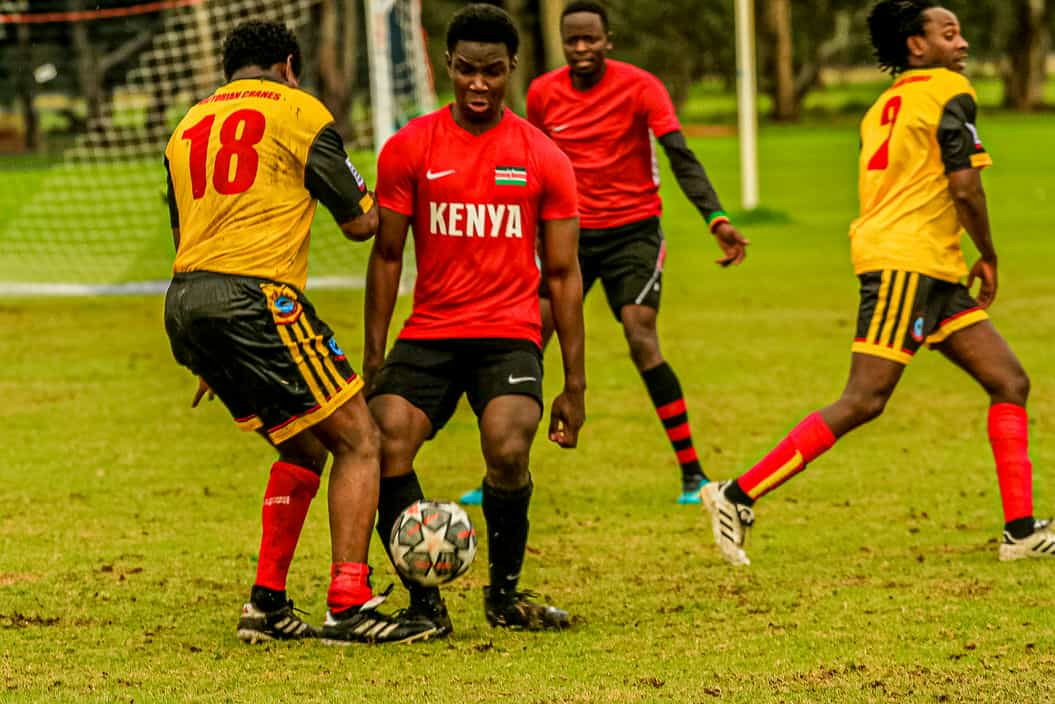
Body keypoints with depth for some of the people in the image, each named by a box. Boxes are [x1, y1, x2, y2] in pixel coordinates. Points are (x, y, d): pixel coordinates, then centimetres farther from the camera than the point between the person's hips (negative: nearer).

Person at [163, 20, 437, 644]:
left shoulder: (188, 127, 23)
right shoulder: (297, 109, 3)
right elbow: (361, 223, 4)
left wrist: (211, 362, 31)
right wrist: (369, 199, 28)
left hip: (184, 306, 8)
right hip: (254, 296, -8)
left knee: (305, 447, 20)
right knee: (360, 440, -1)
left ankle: (268, 605, 15)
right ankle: (349, 607, -10)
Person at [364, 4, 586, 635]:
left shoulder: (544, 160, 3)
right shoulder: (409, 149, 2)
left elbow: (563, 274, 6)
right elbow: (387, 257, 7)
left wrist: (575, 384, 2)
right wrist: (374, 359, 0)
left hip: (511, 334, -1)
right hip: (429, 333, 1)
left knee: (509, 453, -26)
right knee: (384, 449, -21)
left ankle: (505, 595, -1)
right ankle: (424, 601, -4)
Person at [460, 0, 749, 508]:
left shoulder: (639, 87, -11)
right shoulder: (542, 94, 0)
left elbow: (680, 156, -20)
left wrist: (716, 218, -33)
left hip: (633, 231, -3)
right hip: (571, 234, 3)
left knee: (642, 342, -18)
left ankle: (693, 474, -9)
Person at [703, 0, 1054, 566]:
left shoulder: (886, 104, 20)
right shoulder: (949, 91, -5)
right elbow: (964, 188, -13)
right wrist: (988, 256, 0)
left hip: (934, 273, 10)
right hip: (906, 261, -10)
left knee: (1010, 383, 6)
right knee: (865, 401, -12)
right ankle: (738, 496, -9)